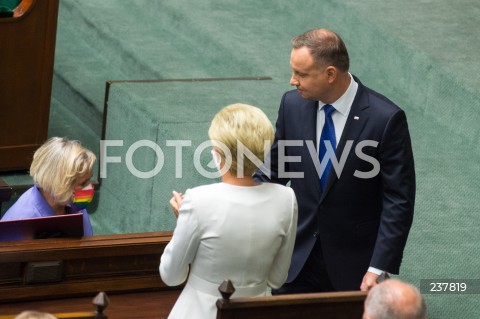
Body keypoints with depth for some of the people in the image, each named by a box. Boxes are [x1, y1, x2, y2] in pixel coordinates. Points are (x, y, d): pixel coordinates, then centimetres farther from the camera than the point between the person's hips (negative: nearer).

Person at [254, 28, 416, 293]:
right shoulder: (292, 104, -3)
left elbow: (398, 201, -13)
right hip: (297, 259, 4)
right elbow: (271, 173, 9)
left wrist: (379, 269, -17)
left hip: (353, 266, -4)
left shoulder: (385, 119, -16)